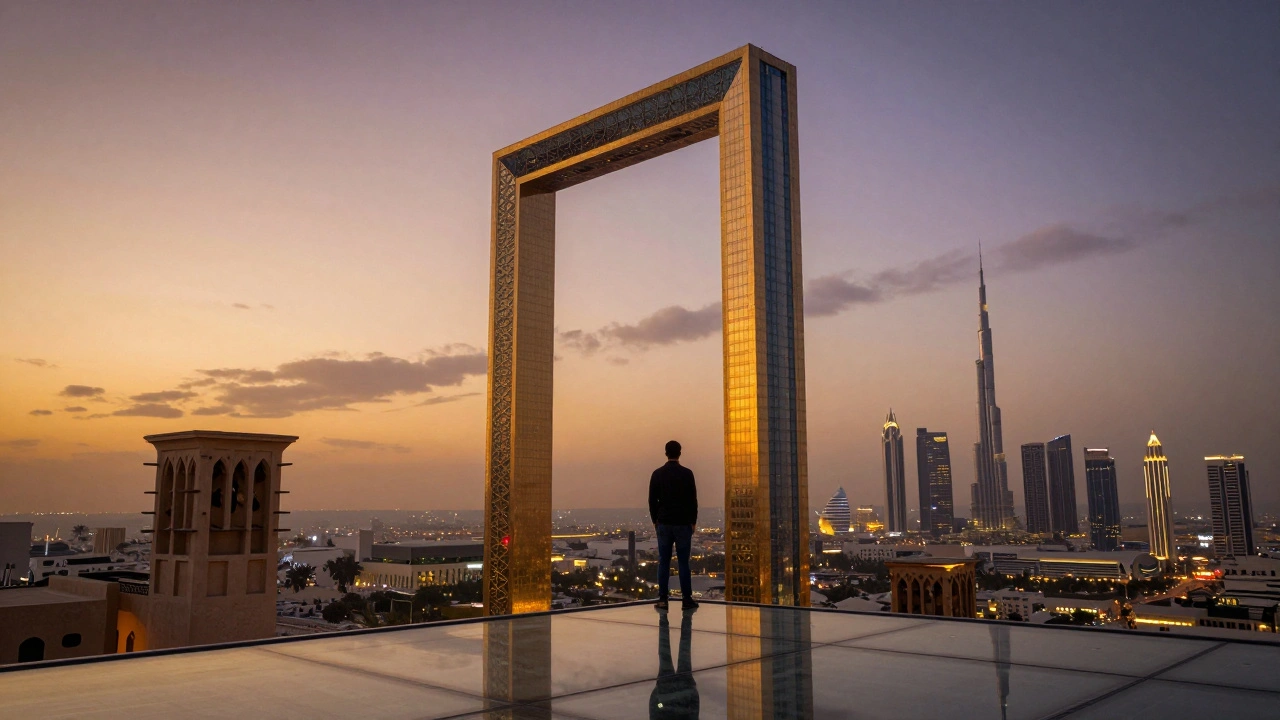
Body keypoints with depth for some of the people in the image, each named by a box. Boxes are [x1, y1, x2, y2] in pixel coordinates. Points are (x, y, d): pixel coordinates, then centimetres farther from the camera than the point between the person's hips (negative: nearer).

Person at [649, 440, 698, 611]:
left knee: (663, 562, 4)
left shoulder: (657, 474, 0)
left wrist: (655, 520, 13)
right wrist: (693, 521, 7)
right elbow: (693, 499, -3)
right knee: (683, 562, 2)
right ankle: (686, 599, 3)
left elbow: (652, 500, 3)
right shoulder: (687, 473, -5)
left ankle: (662, 599, 3)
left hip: (664, 523, 1)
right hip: (683, 524, -1)